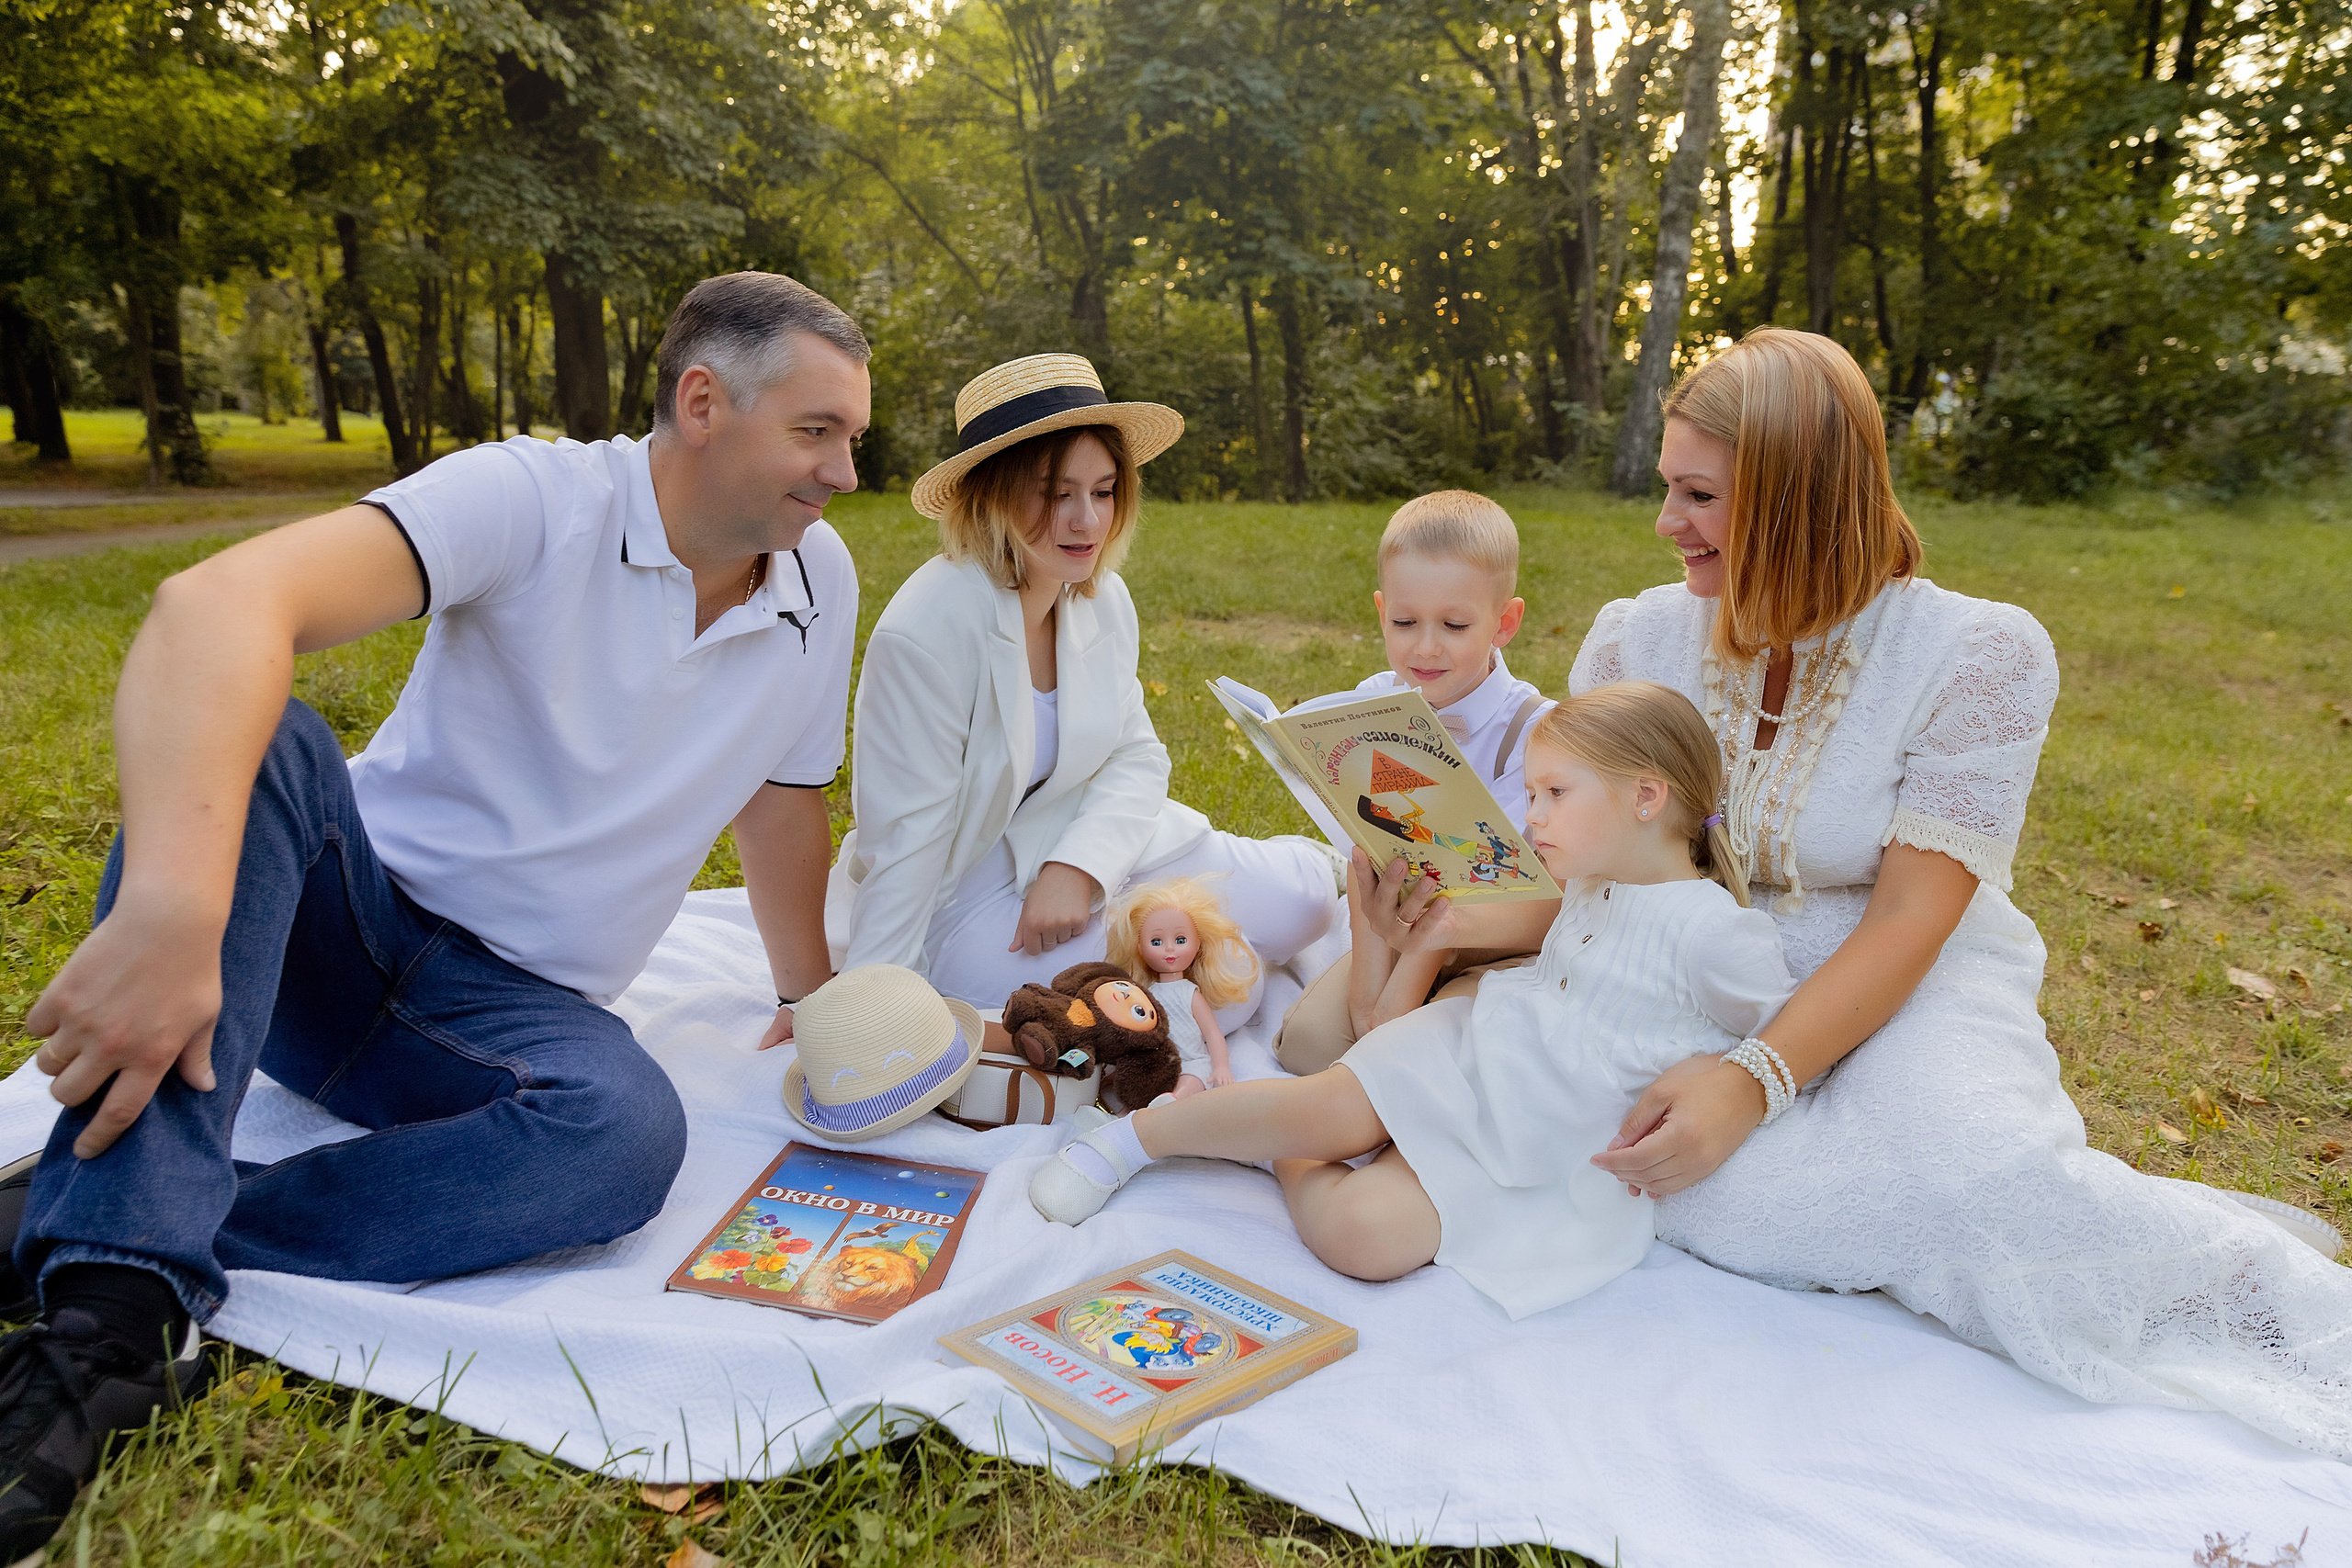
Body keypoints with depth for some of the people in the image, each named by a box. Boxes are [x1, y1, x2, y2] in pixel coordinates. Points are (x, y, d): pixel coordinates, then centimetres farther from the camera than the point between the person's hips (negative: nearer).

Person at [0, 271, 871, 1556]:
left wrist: (810, 997, 19)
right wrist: (171, 907, -47)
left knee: (629, 1135, -31)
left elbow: (783, 796, 14)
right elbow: (220, 601, -32)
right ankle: (115, 1307, -38)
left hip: (522, 1007, 3)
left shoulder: (822, 583, 0)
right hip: (349, 917, -2)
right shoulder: (536, 500, -16)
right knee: (255, 739, -33)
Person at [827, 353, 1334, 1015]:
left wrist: (1076, 868, -21)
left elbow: (1136, 757, -1)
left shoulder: (1103, 599, -3)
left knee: (1303, 892, -2)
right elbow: (903, 841, -23)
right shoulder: (927, 631, -26)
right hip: (959, 897, -7)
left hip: (1073, 846, 7)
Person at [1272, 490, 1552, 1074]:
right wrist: (1368, 982, -18)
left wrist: (1401, 997, -24)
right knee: (1304, 1038, -13)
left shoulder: (1530, 728, -19)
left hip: (1502, 946, -3)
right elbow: (1366, 858, -7)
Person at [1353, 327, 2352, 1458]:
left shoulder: (1980, 654, -12)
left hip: (1915, 994, -2)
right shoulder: (1636, 641, -1)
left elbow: (1909, 920, -17)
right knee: (1704, 1189, -30)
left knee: (1961, 1159, -35)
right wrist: (1471, 919, -23)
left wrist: (1755, 1080, -31)